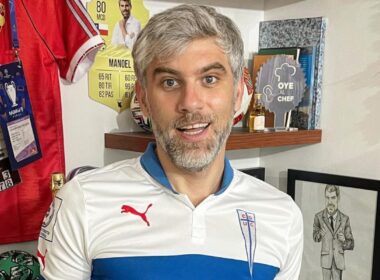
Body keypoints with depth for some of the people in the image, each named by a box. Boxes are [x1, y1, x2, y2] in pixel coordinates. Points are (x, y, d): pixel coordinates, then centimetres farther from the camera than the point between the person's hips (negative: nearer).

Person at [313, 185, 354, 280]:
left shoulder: (345, 219, -9)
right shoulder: (318, 217, -11)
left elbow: (351, 244, -1)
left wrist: (344, 241, -23)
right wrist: (320, 234, -17)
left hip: (339, 259, 1)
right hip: (325, 258, 0)